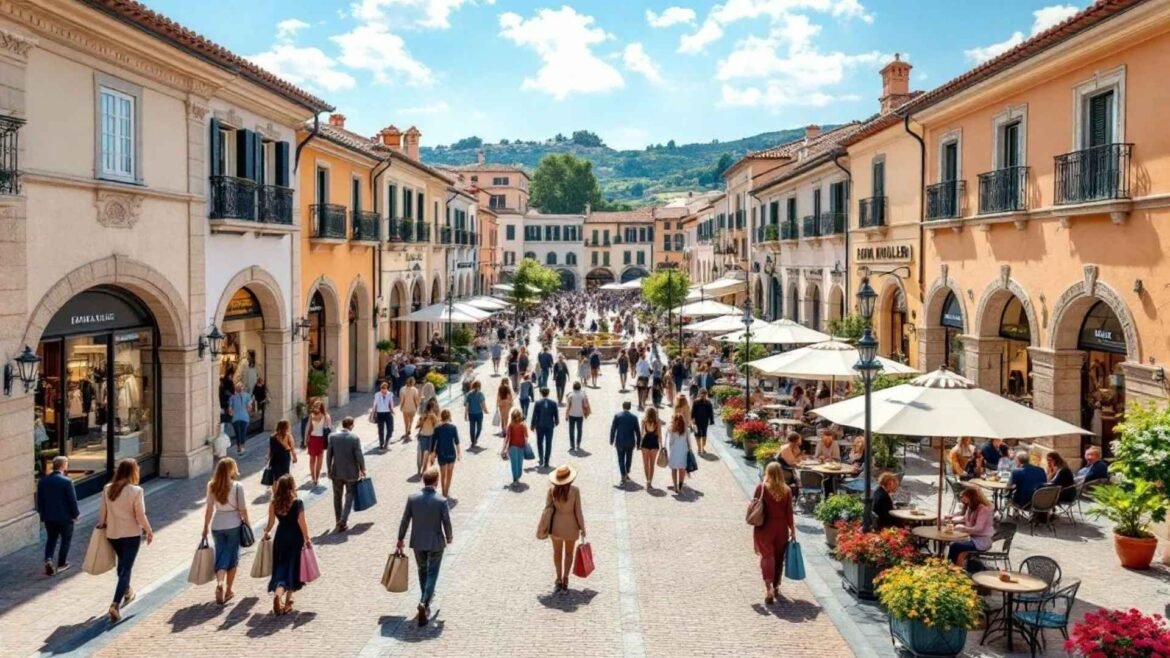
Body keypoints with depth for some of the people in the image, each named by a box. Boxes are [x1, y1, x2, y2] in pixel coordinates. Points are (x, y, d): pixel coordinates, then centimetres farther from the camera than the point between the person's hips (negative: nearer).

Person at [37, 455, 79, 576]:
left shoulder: (42, 481, -2)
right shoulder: (67, 481, -19)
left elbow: (39, 500, 5)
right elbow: (72, 499, -15)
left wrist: (42, 514, 17)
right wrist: (76, 514, -1)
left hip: (48, 516, 4)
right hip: (65, 516, -4)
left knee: (51, 539, 18)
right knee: (66, 539, 13)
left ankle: (48, 560, -2)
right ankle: (61, 564, 18)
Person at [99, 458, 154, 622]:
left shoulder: (107, 489, -2)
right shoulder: (136, 491, -16)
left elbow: (103, 513, 5)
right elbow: (140, 516, -13)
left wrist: (101, 526, 22)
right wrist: (149, 531, 0)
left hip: (112, 533, 5)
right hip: (131, 534, -5)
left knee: (122, 564, 26)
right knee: (126, 568, -1)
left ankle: (126, 592, 46)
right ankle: (116, 604, -12)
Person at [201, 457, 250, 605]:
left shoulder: (212, 486, -3)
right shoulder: (237, 486, -12)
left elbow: (209, 509, 0)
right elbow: (243, 509, -8)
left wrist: (205, 527, 9)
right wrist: (247, 524, 6)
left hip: (217, 525, 2)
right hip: (233, 525, -2)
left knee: (220, 556, 10)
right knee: (233, 556, 11)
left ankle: (220, 583, -14)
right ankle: (228, 590, 17)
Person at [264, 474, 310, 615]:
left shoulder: (273, 503, -4)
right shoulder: (297, 503, -14)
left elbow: (271, 522, 3)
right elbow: (302, 523, -14)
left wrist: (266, 533, 20)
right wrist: (307, 538, -6)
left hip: (280, 537, 3)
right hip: (295, 538, -3)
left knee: (280, 567, 13)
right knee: (292, 567, 10)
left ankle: (277, 594, -8)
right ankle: (287, 601, 15)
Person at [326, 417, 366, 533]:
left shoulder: (332, 436, -5)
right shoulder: (354, 438, -14)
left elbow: (329, 455, -1)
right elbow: (359, 455, -12)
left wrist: (329, 470, 10)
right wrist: (362, 469, 2)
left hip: (336, 472, 3)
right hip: (351, 472, -3)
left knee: (337, 497, 16)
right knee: (349, 497, 9)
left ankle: (339, 522, 22)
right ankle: (343, 522, -1)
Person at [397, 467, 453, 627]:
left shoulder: (412, 498, -10)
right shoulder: (441, 500, -17)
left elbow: (405, 520, -3)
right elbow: (446, 523, -10)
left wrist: (401, 538, 11)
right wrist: (449, 537, 10)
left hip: (417, 542, 3)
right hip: (436, 542, -3)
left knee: (422, 569, 25)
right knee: (432, 574, 7)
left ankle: (426, 597, 41)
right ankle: (424, 603, -10)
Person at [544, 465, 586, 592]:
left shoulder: (552, 490, -15)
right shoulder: (575, 491, -21)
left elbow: (548, 508, -8)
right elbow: (578, 511, -15)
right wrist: (582, 528, -2)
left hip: (556, 524, 2)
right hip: (570, 525, -1)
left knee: (557, 552, 21)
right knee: (569, 553, 19)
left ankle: (559, 579, 31)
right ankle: (565, 579, 15)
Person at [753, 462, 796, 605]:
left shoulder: (761, 488, -10)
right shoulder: (786, 490, -5)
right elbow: (789, 512, -3)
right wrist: (792, 529, 7)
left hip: (765, 528, -2)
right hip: (781, 528, 2)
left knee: (767, 556, 0)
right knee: (779, 557, 15)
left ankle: (769, 588, -16)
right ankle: (775, 586, 27)